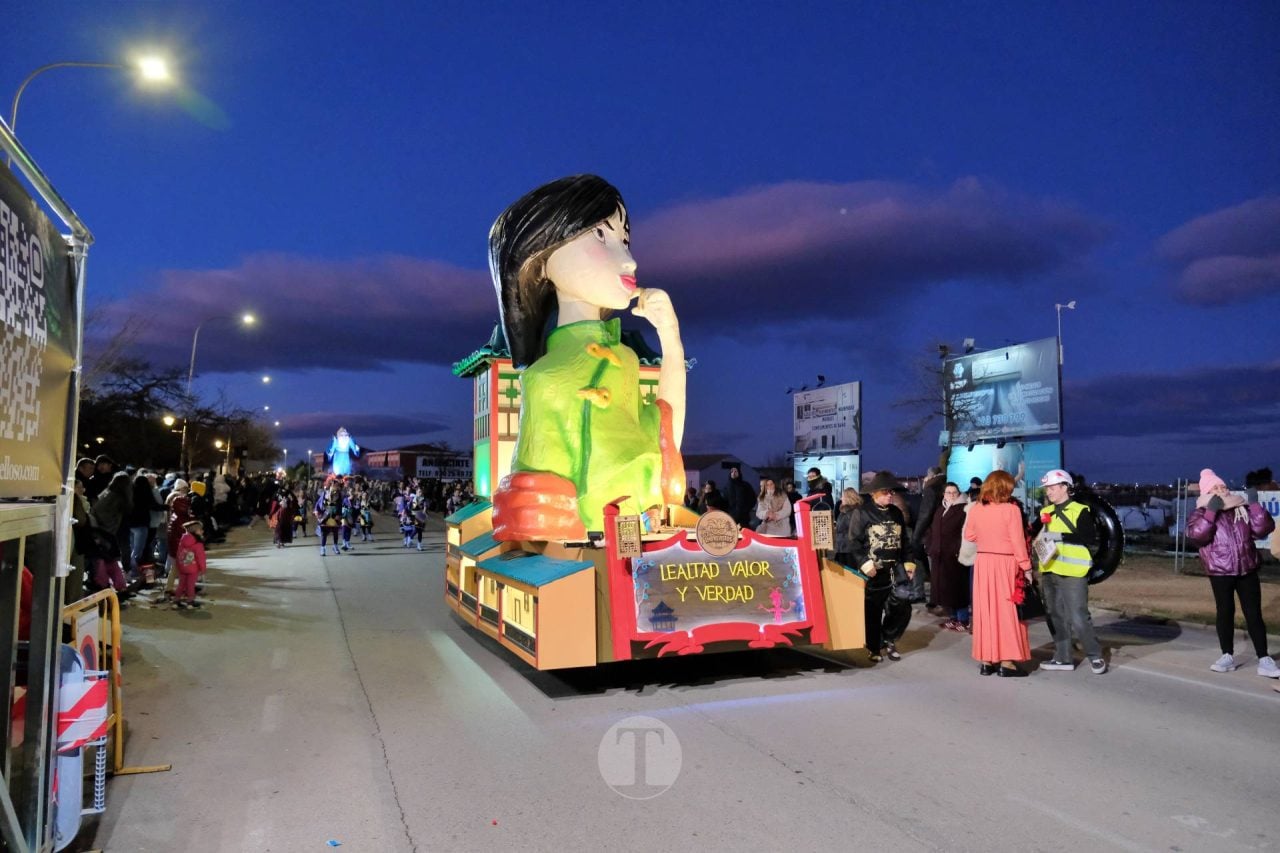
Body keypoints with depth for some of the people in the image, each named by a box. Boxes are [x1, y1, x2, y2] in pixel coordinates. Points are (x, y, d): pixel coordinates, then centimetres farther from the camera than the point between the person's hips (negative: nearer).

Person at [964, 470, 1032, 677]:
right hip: (1006, 564, -4)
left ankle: (987, 661, 14)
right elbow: (1018, 542, -12)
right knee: (1007, 611, 4)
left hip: (983, 563, 4)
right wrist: (1026, 566, -5)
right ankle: (1006, 662, 6)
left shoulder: (975, 509, 1)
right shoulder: (1011, 510, -13)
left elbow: (970, 536, 13)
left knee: (986, 610, 10)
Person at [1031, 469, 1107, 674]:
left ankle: (1095, 656, 11)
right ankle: (1063, 658, 20)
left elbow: (1090, 537, -18)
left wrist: (1061, 536, -23)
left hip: (1071, 573, -7)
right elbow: (1032, 532, 11)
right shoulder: (1046, 512, 12)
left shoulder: (1080, 511, -8)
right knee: (1055, 616, 11)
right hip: (1049, 572, 7)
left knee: (1078, 618, -6)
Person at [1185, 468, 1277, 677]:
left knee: (1254, 614, 2)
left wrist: (1254, 504, -8)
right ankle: (1228, 656, 16)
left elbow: (1264, 529, -3)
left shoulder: (1242, 509, 8)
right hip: (1220, 573, -2)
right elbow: (1196, 535, -22)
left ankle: (1264, 660, 6)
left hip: (1247, 571, 2)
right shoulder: (1200, 514, -3)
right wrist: (1211, 511, -21)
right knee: (1225, 612, 6)